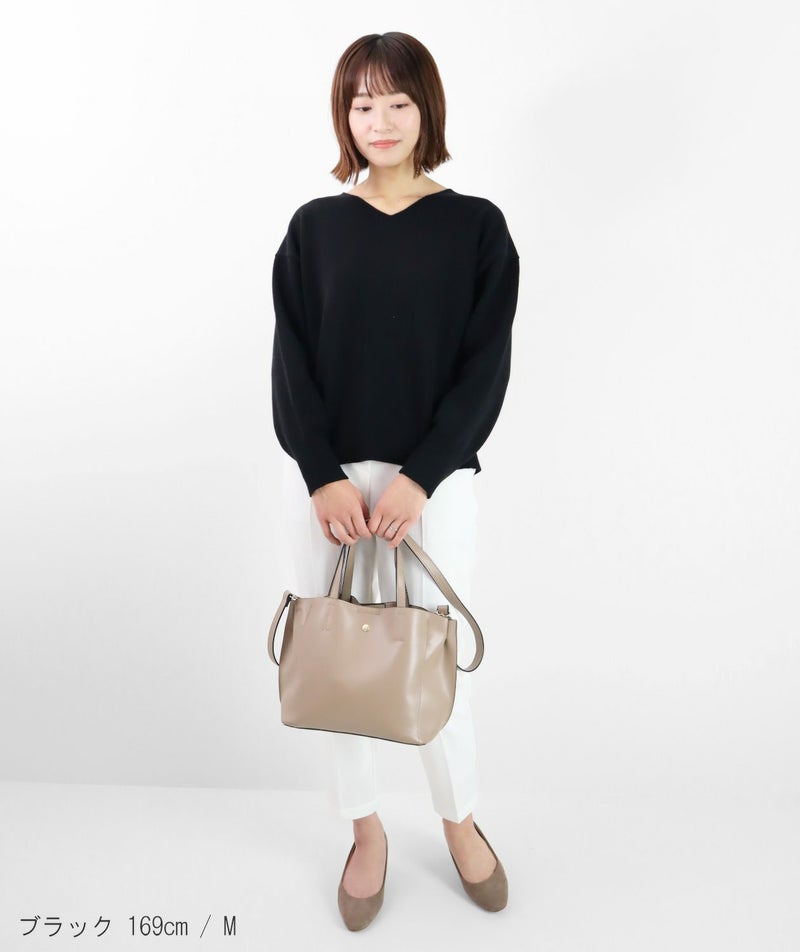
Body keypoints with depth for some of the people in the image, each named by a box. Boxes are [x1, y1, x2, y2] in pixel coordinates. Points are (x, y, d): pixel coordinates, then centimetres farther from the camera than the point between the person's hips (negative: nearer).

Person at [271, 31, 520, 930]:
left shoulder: (475, 225, 3)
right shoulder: (315, 227, 7)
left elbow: (486, 367, -3)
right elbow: (291, 362, 2)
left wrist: (421, 476, -13)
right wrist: (323, 476, -10)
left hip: (434, 478, -2)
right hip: (323, 479, 2)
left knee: (438, 659, 5)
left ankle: (460, 821, 34)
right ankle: (366, 831, 32)